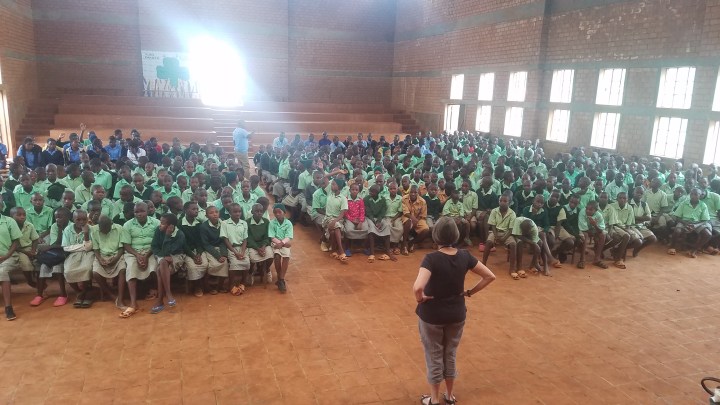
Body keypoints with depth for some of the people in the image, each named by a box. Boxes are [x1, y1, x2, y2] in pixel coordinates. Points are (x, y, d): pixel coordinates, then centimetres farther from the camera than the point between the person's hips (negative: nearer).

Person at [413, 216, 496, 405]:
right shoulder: (464, 256, -9)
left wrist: (420, 298, -17)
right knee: (451, 354, 23)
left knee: (434, 356, 15)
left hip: (432, 314, -4)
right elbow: (489, 276, -3)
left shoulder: (432, 258, -24)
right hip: (457, 314, 4)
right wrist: (470, 292, 2)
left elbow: (418, 287, -37)